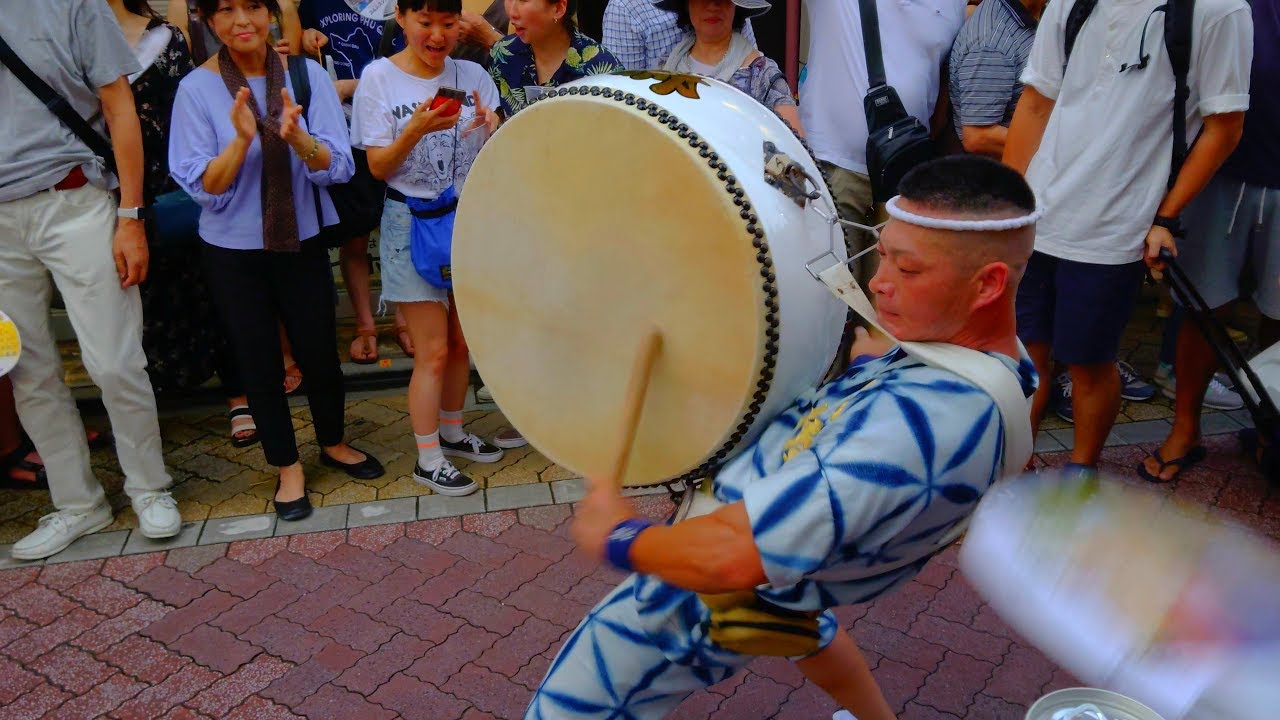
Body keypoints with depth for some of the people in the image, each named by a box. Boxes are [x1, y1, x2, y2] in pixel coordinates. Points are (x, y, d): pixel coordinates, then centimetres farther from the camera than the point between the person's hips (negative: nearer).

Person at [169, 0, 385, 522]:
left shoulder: (307, 74, -8)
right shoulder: (196, 88, -9)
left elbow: (338, 167, -11)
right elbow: (202, 187, -12)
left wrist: (296, 135, -30)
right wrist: (241, 139, -28)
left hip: (302, 240, 1)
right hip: (233, 250, 0)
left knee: (320, 352, 10)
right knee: (258, 361, 9)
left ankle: (333, 444, 36)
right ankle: (288, 468, 26)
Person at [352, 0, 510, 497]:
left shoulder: (473, 75, 2)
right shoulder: (379, 77, -7)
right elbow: (378, 167, -9)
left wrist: (490, 128, -20)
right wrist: (415, 130, -26)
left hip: (469, 218, 4)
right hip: (412, 221, -4)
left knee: (461, 342, 14)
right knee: (434, 352, -2)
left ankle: (452, 432, 34)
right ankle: (428, 460, 13)